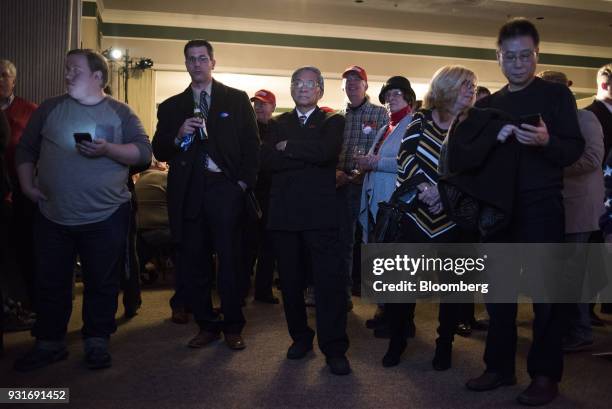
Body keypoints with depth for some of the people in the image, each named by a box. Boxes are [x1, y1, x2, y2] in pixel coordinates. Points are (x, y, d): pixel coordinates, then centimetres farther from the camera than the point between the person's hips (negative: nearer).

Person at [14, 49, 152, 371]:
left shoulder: (120, 113, 3)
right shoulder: (49, 109, 10)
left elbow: (144, 152, -5)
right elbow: (26, 150, 13)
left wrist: (108, 149, -18)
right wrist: (27, 185, 2)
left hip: (106, 217, -2)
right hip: (52, 216, 3)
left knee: (102, 283, 7)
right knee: (51, 283, 11)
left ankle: (97, 341, 23)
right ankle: (49, 343, 26)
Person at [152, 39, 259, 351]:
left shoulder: (237, 99, 8)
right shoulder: (171, 107, 14)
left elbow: (251, 144, 3)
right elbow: (159, 152, 9)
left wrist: (244, 182, -7)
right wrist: (178, 136, -10)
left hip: (225, 189, -2)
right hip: (188, 193, 3)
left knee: (230, 260, 0)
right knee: (193, 262, 6)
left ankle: (232, 327, 14)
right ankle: (207, 325, 20)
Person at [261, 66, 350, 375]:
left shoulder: (332, 122, 6)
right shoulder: (280, 123, 15)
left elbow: (326, 151, -16)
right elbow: (266, 159, -3)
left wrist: (288, 148, -5)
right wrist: (307, 157, -12)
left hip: (319, 213, -3)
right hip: (284, 212, 4)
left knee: (330, 280, -5)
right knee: (290, 280, 11)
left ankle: (334, 349, 4)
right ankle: (300, 337, 27)